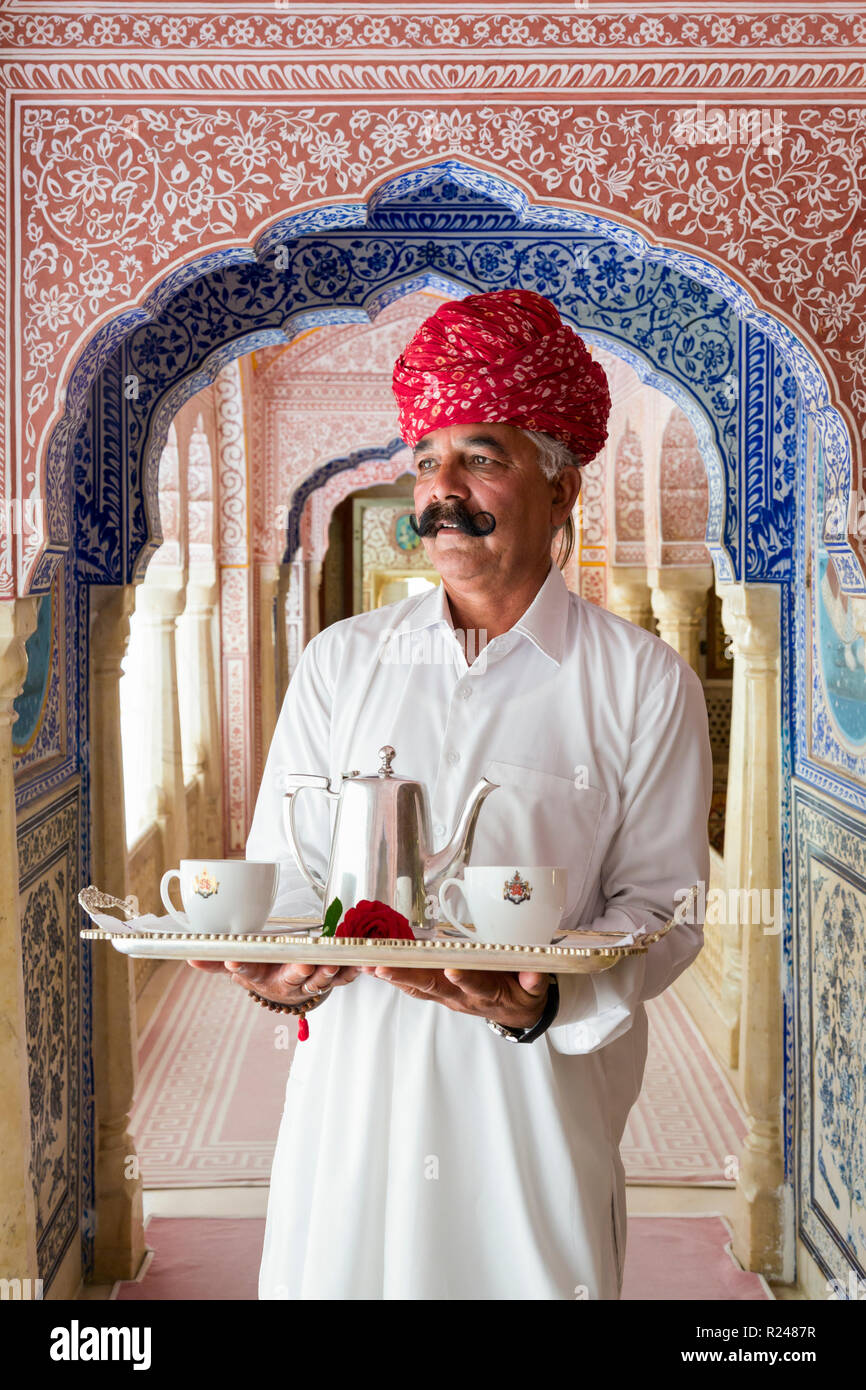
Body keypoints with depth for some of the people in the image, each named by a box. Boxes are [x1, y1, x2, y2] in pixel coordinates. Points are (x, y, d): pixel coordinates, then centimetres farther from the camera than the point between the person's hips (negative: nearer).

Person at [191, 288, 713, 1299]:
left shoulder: (645, 683, 0)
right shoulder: (339, 662, 8)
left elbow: (660, 902, -3)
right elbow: (283, 869, 7)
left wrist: (547, 998, -21)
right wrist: (273, 967, -14)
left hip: (541, 1092, -2)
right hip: (354, 1074, 2)